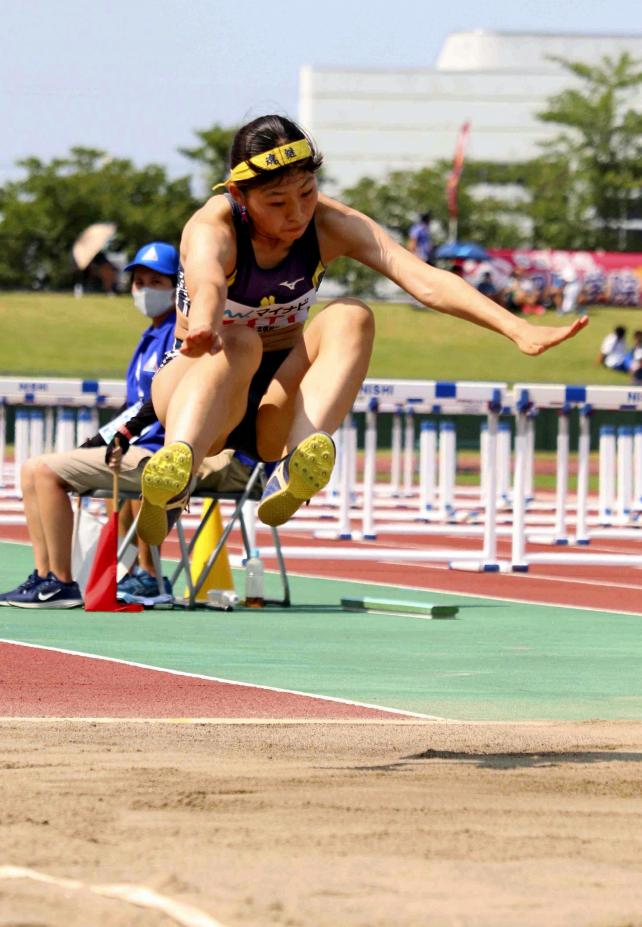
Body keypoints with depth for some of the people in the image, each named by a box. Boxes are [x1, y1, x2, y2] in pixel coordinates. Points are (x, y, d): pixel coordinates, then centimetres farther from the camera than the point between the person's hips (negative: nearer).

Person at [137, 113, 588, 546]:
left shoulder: (331, 225, -11)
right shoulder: (212, 228, -20)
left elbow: (424, 280, -25)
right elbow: (207, 283, -46)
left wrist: (518, 329, -41)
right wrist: (202, 329, -71)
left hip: (275, 410, 3)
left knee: (350, 318, -25)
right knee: (237, 342, -38)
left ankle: (299, 465, -49)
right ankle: (178, 461, -68)